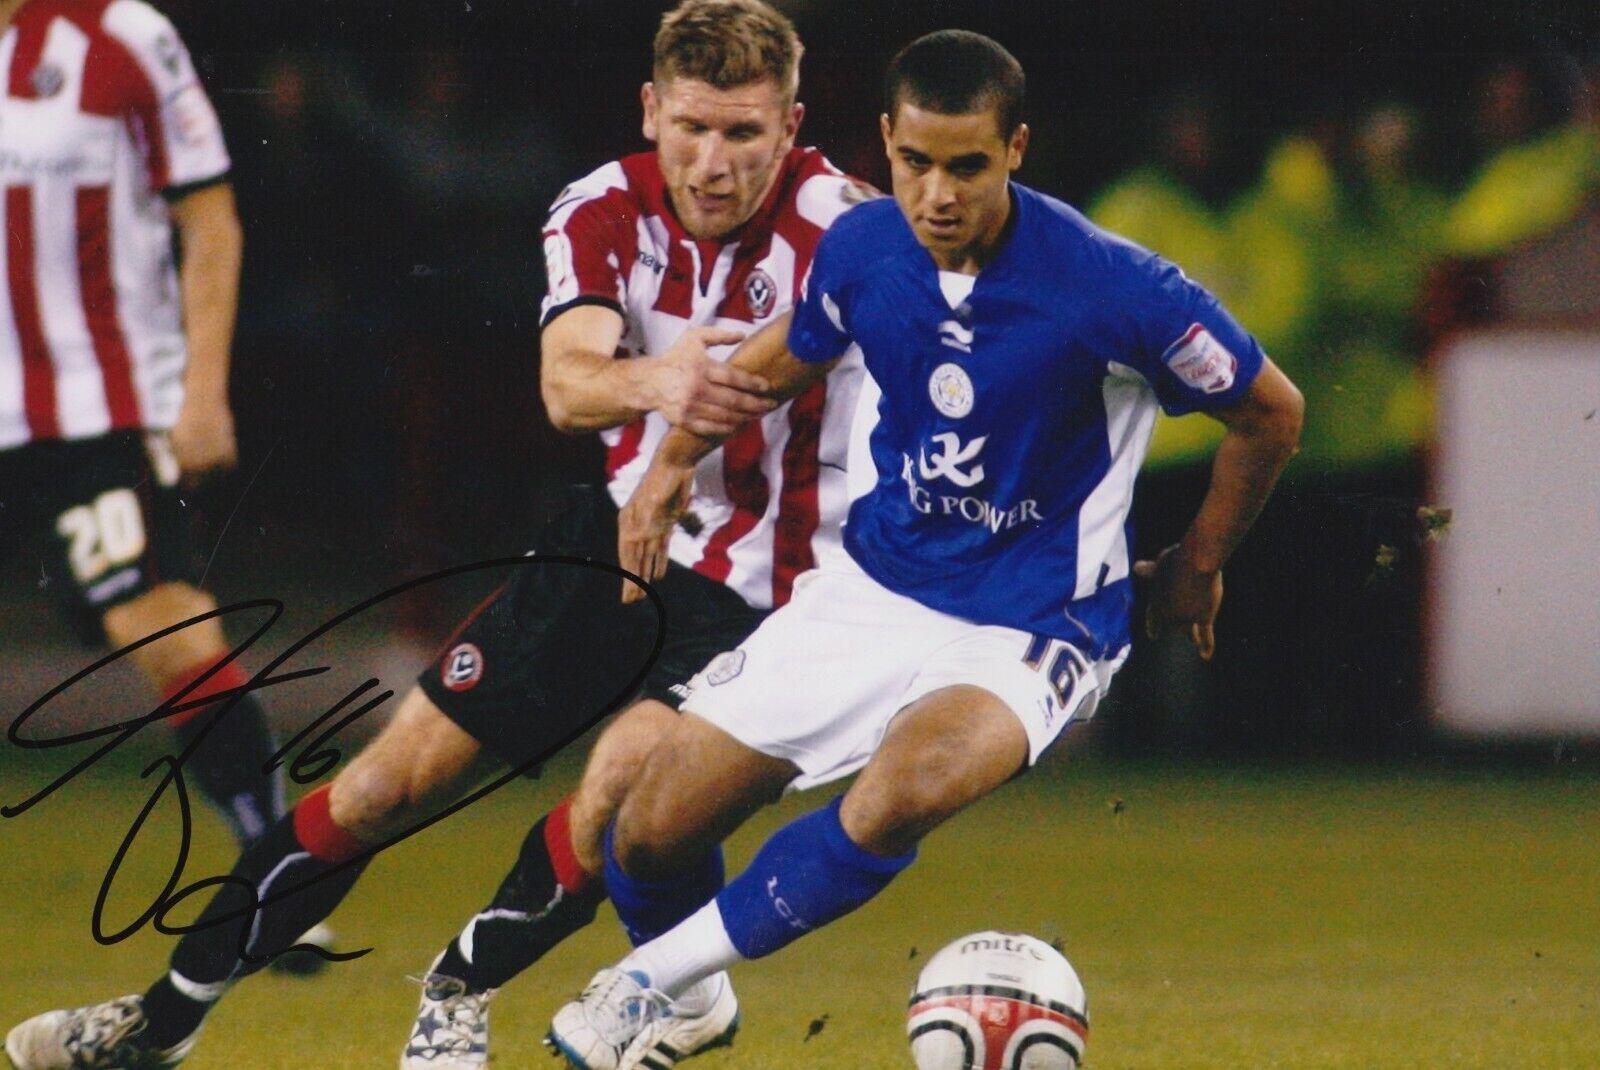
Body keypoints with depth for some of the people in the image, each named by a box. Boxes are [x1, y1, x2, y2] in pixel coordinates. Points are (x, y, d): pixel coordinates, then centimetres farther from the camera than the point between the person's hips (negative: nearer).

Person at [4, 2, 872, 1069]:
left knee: (620, 788, -26)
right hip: (625, 525, 4)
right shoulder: (603, 212, -11)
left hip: (764, 581, -4)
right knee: (394, 777, 5)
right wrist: (652, 384, -51)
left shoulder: (831, 226, -22)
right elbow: (565, 383, -28)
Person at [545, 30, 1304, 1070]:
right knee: (653, 831, -1)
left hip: (1031, 627, -5)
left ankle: (648, 982, -20)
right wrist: (676, 458, 19)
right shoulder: (861, 249, -7)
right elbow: (793, 349, 19)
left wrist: (1199, 566, 6)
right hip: (877, 585, 5)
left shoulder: (1112, 285, -22)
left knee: (905, 790, -37)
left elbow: (1272, 413, -5)